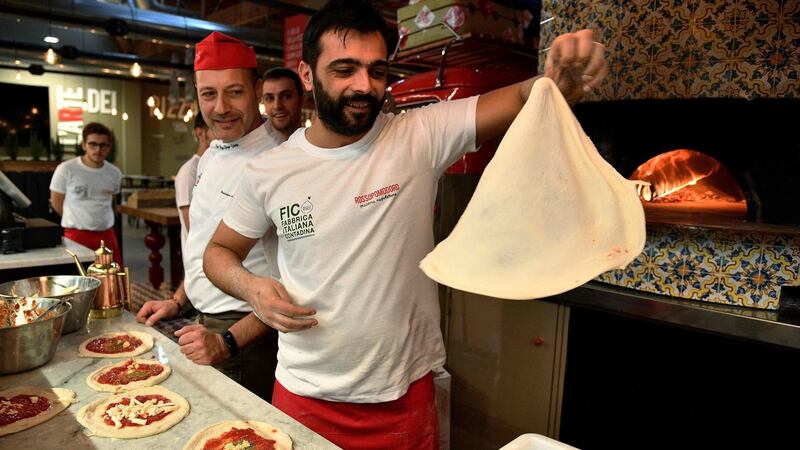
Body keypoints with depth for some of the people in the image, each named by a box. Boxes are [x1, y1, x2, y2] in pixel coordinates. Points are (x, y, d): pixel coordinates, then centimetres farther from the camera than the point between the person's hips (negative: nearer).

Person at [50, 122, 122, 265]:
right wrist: (77, 221, 11)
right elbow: (56, 203, 2)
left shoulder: (114, 173, 2)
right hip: (76, 235, -4)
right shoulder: (66, 169, -10)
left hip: (107, 234, 4)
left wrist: (99, 219, 15)